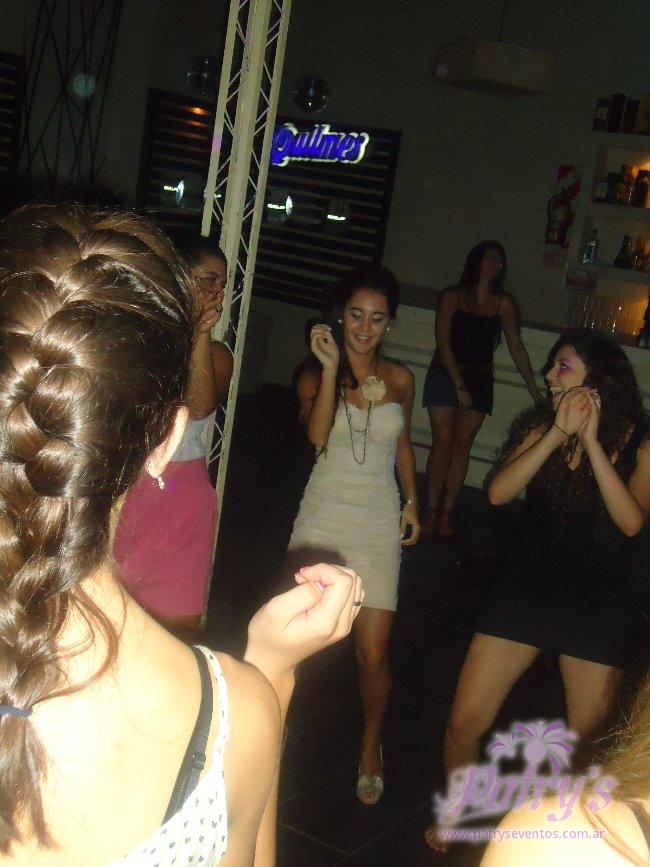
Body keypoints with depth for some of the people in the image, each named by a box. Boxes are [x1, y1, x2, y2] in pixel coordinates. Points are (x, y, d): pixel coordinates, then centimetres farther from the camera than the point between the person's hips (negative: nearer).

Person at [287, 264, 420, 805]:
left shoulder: (400, 380, 5)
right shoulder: (316, 373, -2)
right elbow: (316, 435, -21)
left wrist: (412, 502, 13)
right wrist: (331, 369, -23)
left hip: (379, 522, 1)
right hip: (324, 516, -1)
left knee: (373, 653, 0)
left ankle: (371, 746, 26)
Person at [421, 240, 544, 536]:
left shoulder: (504, 303, 1)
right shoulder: (453, 296, -5)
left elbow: (517, 349, 3)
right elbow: (443, 342, -8)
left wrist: (534, 390, 1)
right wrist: (459, 385, -13)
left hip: (479, 381, 2)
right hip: (445, 376, -2)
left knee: (462, 445, 0)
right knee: (443, 442, -7)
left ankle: (447, 512, 5)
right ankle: (431, 510, -1)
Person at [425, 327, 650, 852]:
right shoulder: (539, 427, -1)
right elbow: (499, 492, -16)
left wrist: (591, 440, -23)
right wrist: (558, 433, -22)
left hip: (601, 606, -1)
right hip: (526, 590, 2)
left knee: (587, 742, 9)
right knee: (465, 721, 2)